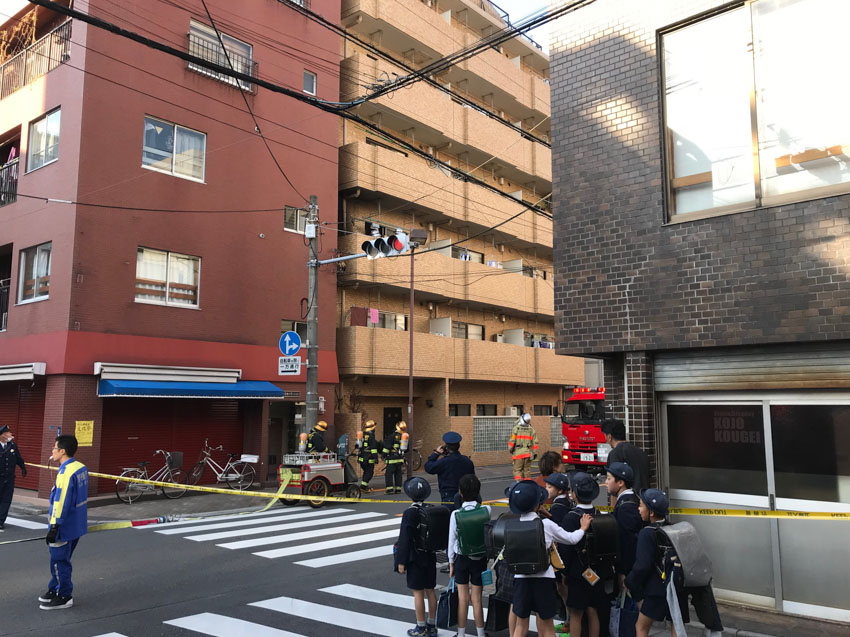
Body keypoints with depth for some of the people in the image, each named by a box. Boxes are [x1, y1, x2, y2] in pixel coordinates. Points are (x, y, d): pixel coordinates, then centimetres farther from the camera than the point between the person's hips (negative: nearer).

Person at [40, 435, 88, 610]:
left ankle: (64, 597, 14)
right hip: (77, 525, 9)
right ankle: (55, 590, 33)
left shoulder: (66, 472, -22)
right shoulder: (81, 467, 4)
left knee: (59, 561, 4)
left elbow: (61, 502, -23)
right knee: (60, 559, 21)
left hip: (65, 527, -9)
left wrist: (54, 527, -20)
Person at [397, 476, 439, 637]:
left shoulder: (409, 513, -19)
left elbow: (405, 539, -19)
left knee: (418, 593, 3)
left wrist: (401, 562, -12)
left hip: (416, 559, -6)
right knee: (430, 591, 14)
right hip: (431, 557, 6)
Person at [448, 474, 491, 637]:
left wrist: (451, 563, 4)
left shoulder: (456, 515, -15)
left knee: (463, 598, 11)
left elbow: (452, 540, -6)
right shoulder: (486, 510, -15)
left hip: (461, 558, -1)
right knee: (477, 598, 11)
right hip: (481, 558, 1)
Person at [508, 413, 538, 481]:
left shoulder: (516, 428, -7)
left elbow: (512, 440, -9)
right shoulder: (531, 430, 2)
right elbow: (535, 442, 2)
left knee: (517, 470, 1)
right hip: (528, 453, 3)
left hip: (518, 452, -3)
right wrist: (535, 452, 8)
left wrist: (510, 450, 4)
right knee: (527, 470, 13)